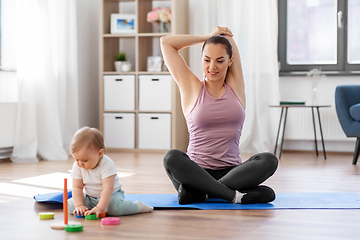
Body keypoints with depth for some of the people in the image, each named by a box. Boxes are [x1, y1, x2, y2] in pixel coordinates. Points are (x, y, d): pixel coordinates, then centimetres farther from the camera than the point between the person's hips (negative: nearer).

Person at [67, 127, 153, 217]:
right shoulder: (77, 166, -11)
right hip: (89, 198, 5)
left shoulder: (107, 165, -26)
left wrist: (99, 208, -40)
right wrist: (79, 206, -24)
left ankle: (137, 206, -7)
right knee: (70, 206, -16)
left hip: (112, 194, -5)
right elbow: (77, 187, -9)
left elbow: (107, 189, -32)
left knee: (115, 208, -36)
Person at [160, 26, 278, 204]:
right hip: (196, 172, -2)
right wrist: (209, 37, 14)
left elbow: (227, 35, 11)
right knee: (171, 157, -33)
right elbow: (166, 42, 7)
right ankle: (234, 195, -32)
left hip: (232, 172, 2)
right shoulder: (192, 88, 6)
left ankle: (197, 192, -27)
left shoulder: (235, 86, 10)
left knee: (269, 160, -27)